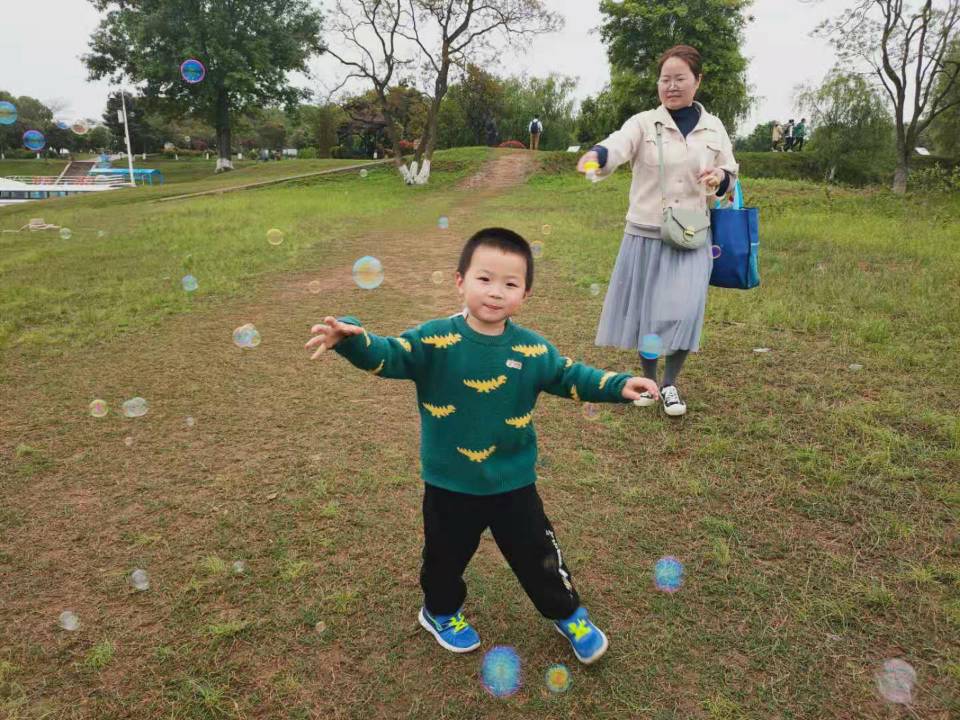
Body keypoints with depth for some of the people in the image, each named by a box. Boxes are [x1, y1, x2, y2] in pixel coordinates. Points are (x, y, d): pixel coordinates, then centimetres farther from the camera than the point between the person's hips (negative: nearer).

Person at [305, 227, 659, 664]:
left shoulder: (532, 349, -7)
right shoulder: (434, 339, -15)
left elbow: (569, 376, 6)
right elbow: (386, 357, -23)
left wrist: (618, 385, -4)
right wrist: (351, 337, -44)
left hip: (513, 483, 1)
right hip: (449, 484, -1)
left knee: (538, 557, 17)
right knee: (446, 557, 21)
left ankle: (568, 615, 45)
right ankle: (440, 612, 52)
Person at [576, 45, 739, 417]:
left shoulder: (714, 128, 8)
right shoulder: (643, 122, -1)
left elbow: (731, 175, 16)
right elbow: (619, 145, -23)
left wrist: (720, 178, -9)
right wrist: (597, 155, -47)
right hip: (645, 234, -1)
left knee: (683, 312, -7)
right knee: (646, 310, 7)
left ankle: (670, 384, 16)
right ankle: (648, 379, 29)